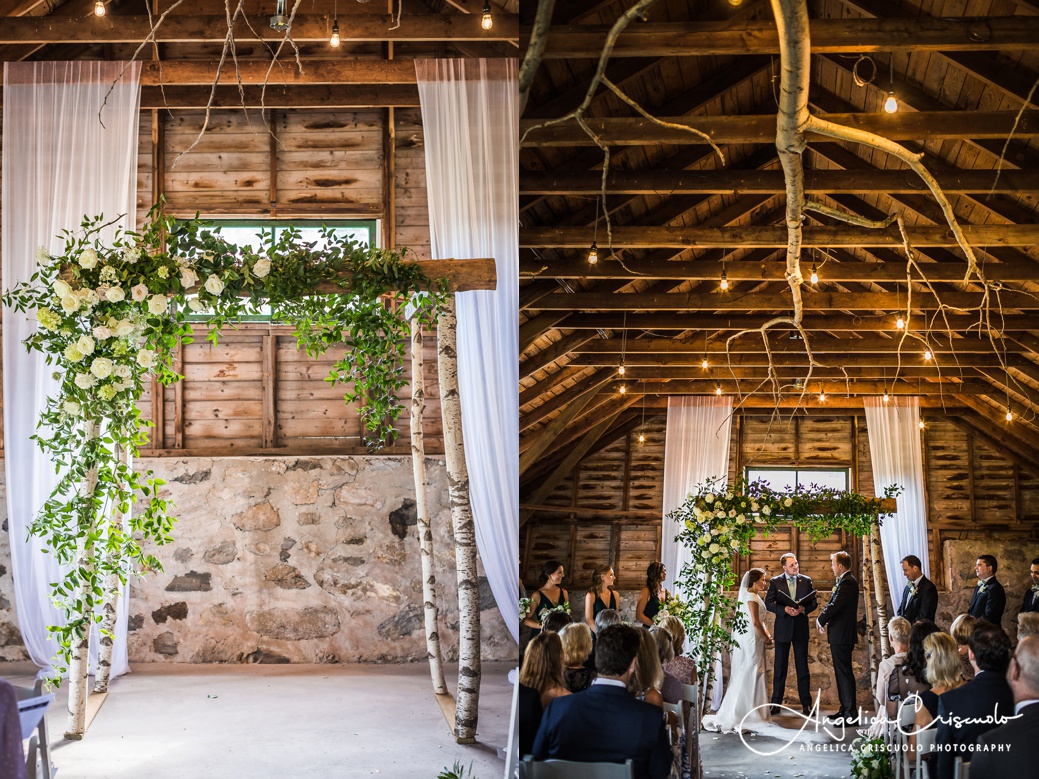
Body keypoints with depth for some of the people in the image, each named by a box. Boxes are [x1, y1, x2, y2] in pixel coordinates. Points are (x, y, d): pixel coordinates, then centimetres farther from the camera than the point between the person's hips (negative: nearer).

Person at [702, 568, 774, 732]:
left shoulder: (754, 596, 16)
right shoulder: (751, 597, -15)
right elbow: (756, 622, -19)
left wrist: (766, 634, 6)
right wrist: (766, 638, -9)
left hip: (749, 638, 10)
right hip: (751, 639, -10)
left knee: (748, 674, 12)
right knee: (749, 674, -6)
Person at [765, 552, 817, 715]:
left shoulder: (806, 581, 5)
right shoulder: (775, 582, 1)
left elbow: (814, 602, 5)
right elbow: (768, 603, -3)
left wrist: (804, 609, -15)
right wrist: (784, 609, -18)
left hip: (801, 628, 1)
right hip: (783, 628, -1)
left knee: (802, 667, 4)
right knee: (779, 667, 5)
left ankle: (806, 704, 8)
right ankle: (776, 703, 10)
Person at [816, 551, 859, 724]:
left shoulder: (847, 583, -17)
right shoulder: (844, 581, 15)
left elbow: (834, 606, -23)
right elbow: (834, 604, 17)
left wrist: (820, 620, -9)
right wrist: (824, 620, 2)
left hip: (842, 635, -11)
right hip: (840, 635, 11)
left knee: (844, 672, -8)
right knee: (841, 672, 16)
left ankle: (851, 714, -6)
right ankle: (846, 709, 24)